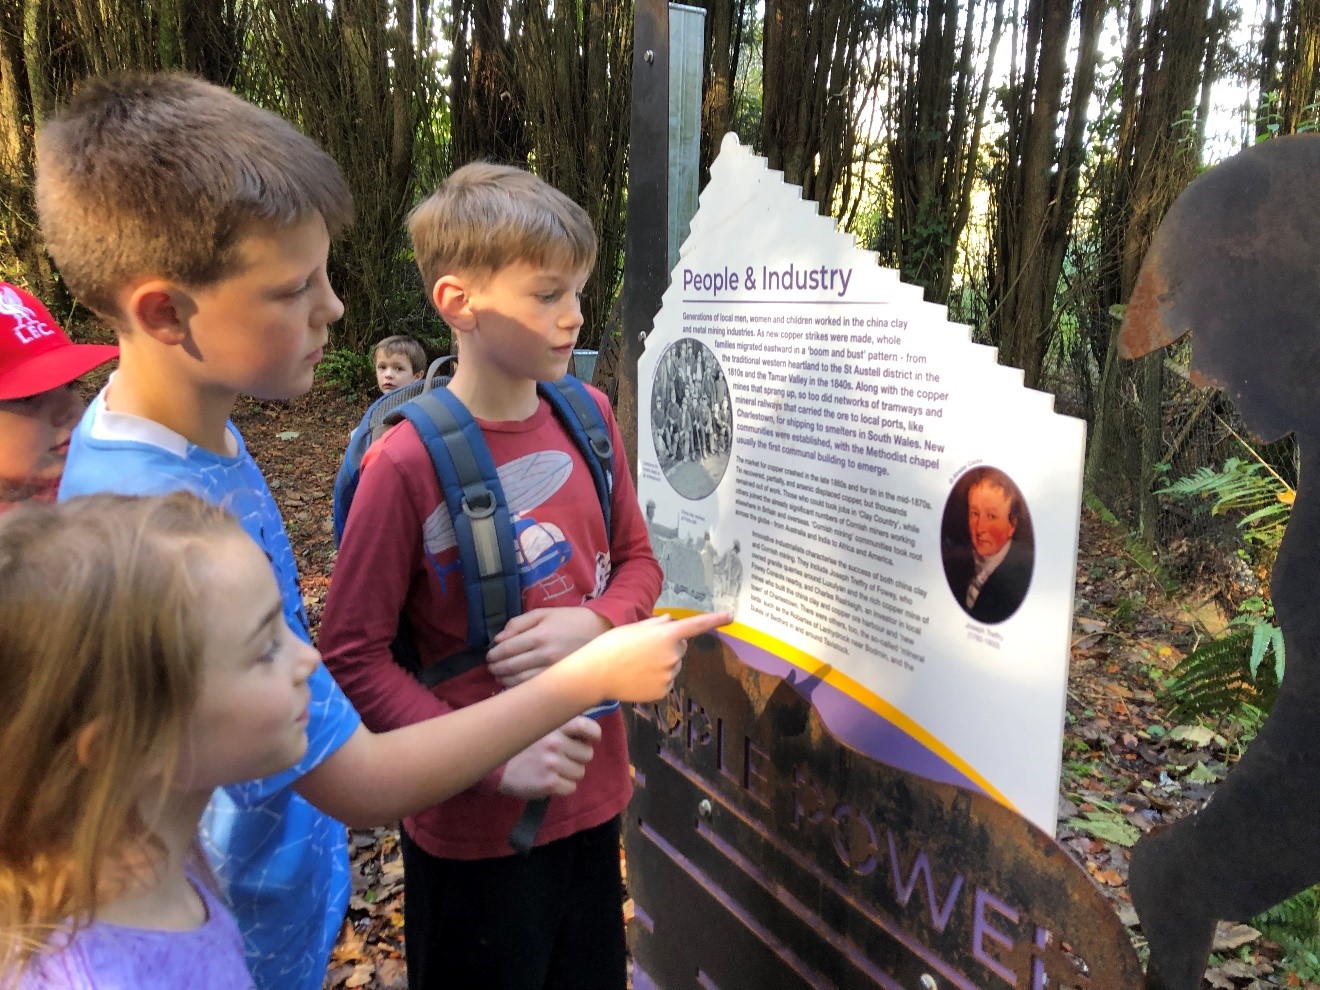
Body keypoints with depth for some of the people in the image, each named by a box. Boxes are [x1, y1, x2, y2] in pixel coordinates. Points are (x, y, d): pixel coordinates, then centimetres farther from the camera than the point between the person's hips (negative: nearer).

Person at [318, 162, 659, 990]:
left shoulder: (589, 415, -3)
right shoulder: (407, 465, -20)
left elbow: (638, 561, 6)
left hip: (594, 795, 5)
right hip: (475, 824, -5)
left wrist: (592, 624, -15)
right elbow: (354, 656, -15)